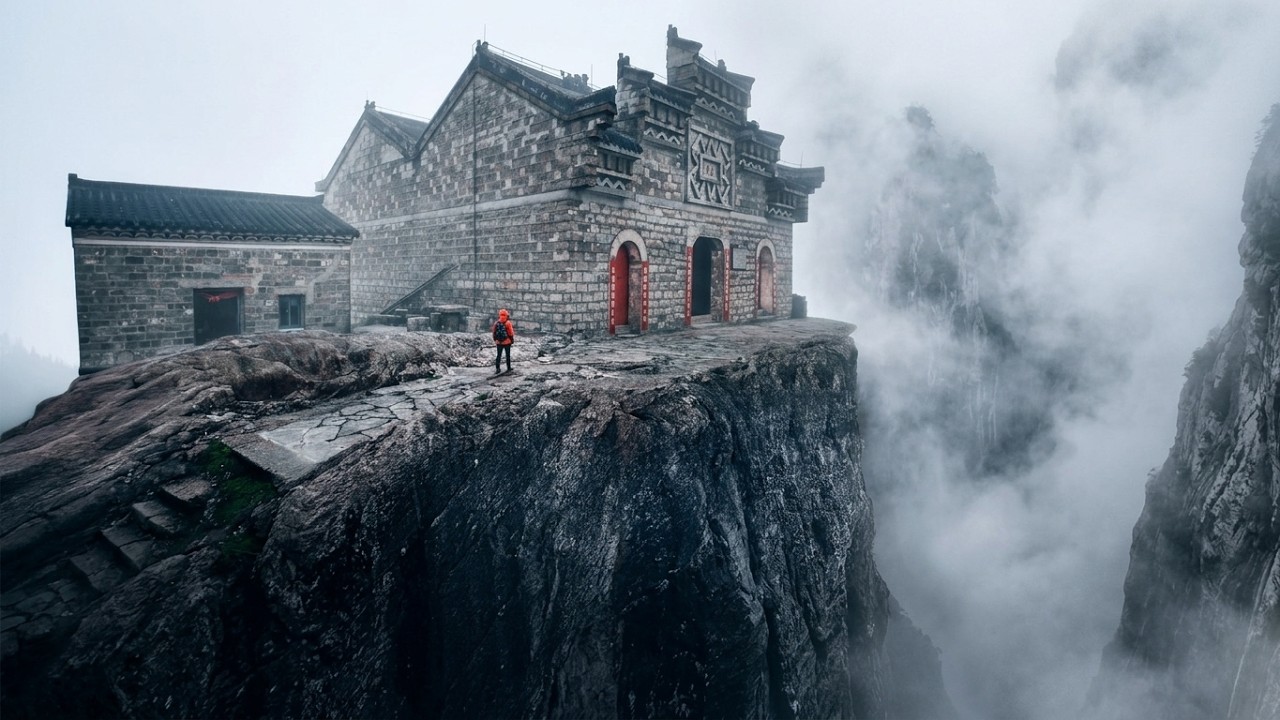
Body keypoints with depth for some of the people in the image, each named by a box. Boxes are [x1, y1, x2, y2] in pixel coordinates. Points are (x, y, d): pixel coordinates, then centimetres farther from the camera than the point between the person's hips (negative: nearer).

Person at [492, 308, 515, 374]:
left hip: (499, 342, 3)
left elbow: (494, 333, 7)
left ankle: (497, 368, 4)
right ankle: (508, 368, 15)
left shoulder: (496, 323, 0)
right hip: (507, 342, -3)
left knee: (499, 355, 10)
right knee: (508, 355, 9)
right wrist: (512, 340, 3)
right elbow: (511, 333, -11)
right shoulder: (508, 323, -13)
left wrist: (495, 340, 19)